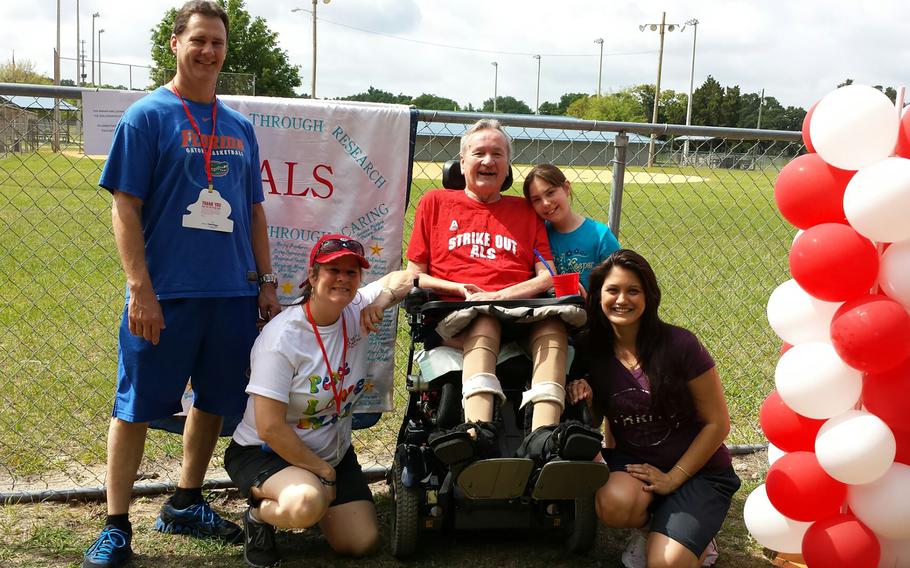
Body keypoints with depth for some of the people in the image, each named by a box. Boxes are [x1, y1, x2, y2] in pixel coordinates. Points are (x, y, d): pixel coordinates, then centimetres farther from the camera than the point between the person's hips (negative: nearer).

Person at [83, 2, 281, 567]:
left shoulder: (240, 127, 12)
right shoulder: (148, 116, -3)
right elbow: (125, 208, -8)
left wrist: (267, 280, 11)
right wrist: (141, 290, -15)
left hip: (232, 291, 6)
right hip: (165, 292, -5)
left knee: (214, 401, 14)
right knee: (137, 407, 2)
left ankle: (186, 504, 31)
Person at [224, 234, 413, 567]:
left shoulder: (357, 312, -6)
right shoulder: (282, 338, -24)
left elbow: (404, 278, 6)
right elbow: (270, 428, -24)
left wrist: (384, 298, -17)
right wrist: (323, 473, -16)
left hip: (335, 452, 6)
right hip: (265, 452, -6)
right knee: (307, 503, -38)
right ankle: (259, 516, -2)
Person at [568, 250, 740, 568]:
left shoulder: (679, 345, -16)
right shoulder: (593, 351, -4)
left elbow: (718, 423, -9)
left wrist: (672, 479, -11)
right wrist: (583, 400, -14)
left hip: (697, 471, -3)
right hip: (632, 463, 3)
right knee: (613, 504, -31)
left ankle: (694, 538, 13)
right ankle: (652, 526, 5)